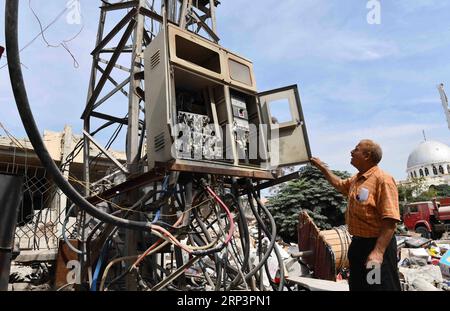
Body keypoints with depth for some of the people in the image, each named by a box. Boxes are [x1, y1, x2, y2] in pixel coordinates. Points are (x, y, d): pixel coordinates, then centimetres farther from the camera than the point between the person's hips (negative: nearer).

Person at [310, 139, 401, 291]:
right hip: (357, 244, 9)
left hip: (376, 245, -9)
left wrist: (378, 252, -30)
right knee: (357, 286, 20)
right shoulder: (356, 179, 10)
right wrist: (321, 167, 31)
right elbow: (339, 184, 33)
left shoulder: (382, 180, -18)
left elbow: (390, 220, -24)